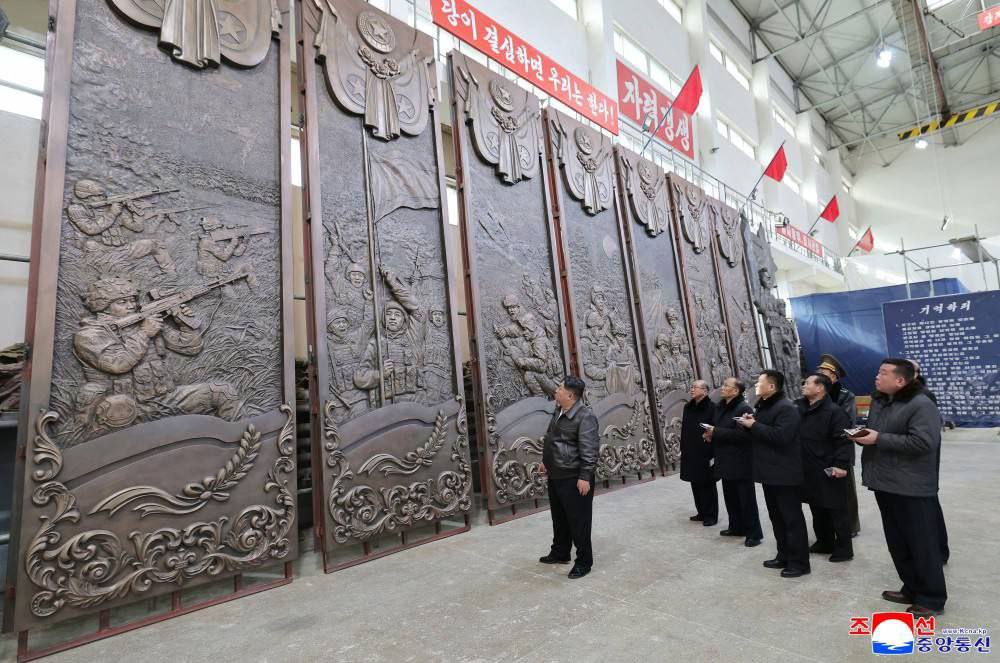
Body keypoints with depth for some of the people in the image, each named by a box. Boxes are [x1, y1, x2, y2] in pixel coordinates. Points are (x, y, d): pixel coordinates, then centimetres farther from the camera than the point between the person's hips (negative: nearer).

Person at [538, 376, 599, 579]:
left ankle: (584, 562, 20)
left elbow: (589, 450, -22)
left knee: (578, 521, 4)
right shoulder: (559, 411, 7)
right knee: (559, 518, 22)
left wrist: (585, 477, -22)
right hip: (555, 476, 9)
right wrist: (546, 461, 24)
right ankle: (560, 553, 39)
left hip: (574, 478, -9)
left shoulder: (585, 417, -21)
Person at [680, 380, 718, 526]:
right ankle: (702, 512, 27)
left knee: (708, 485, 6)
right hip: (691, 454, 6)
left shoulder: (712, 408, -13)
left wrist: (712, 454, -16)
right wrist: (683, 450, 11)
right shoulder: (688, 407, 7)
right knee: (696, 484, 14)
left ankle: (711, 515, 18)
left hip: (705, 454, -6)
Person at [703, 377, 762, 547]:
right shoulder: (720, 407, 10)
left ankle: (754, 533, 13)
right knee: (730, 496, 17)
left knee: (746, 499, 2)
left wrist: (716, 432, -21)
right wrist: (710, 434, 0)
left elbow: (742, 434, -24)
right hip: (725, 460, 8)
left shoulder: (744, 408, -15)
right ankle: (736, 527, 31)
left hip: (740, 462, -8)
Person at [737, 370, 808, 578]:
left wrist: (754, 425, -21)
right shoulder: (762, 405, 14)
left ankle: (799, 562, 11)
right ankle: (784, 556, 28)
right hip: (770, 471, 10)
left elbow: (780, 436, -29)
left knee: (792, 518, 1)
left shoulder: (786, 408, -17)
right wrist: (749, 423, 1)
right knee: (776, 517, 17)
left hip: (783, 473, -10)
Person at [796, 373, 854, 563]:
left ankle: (844, 548, 18)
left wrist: (841, 465, -23)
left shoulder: (834, 411, -14)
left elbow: (844, 440, -18)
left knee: (837, 511, 5)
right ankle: (824, 543, 31)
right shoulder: (799, 408, 7)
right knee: (817, 510, 17)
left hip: (829, 471, -7)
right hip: (809, 471, 7)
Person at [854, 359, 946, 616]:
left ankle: (931, 599, 17)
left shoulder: (921, 405, -15)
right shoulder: (878, 402, 12)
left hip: (911, 487, -8)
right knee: (898, 543, 17)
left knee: (922, 544, 4)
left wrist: (879, 439, -22)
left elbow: (923, 442, -25)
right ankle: (912, 589, 31)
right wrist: (862, 435, 1)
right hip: (885, 483, 9)